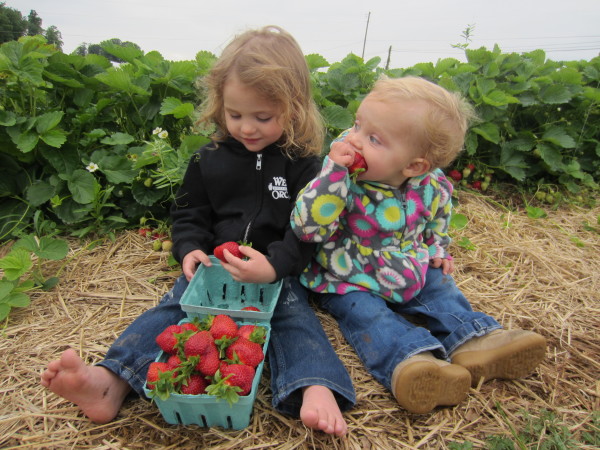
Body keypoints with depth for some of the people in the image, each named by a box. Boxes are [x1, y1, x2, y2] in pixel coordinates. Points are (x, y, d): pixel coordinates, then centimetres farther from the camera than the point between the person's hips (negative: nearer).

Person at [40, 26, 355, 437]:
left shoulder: (303, 164, -3)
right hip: (213, 265, 3)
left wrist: (275, 266, -26)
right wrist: (190, 249, -9)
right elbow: (188, 214, 13)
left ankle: (315, 390, -41)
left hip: (278, 272, -2)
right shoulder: (209, 159, 7)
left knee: (294, 315, -27)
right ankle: (110, 381, -25)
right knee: (174, 307, -16)